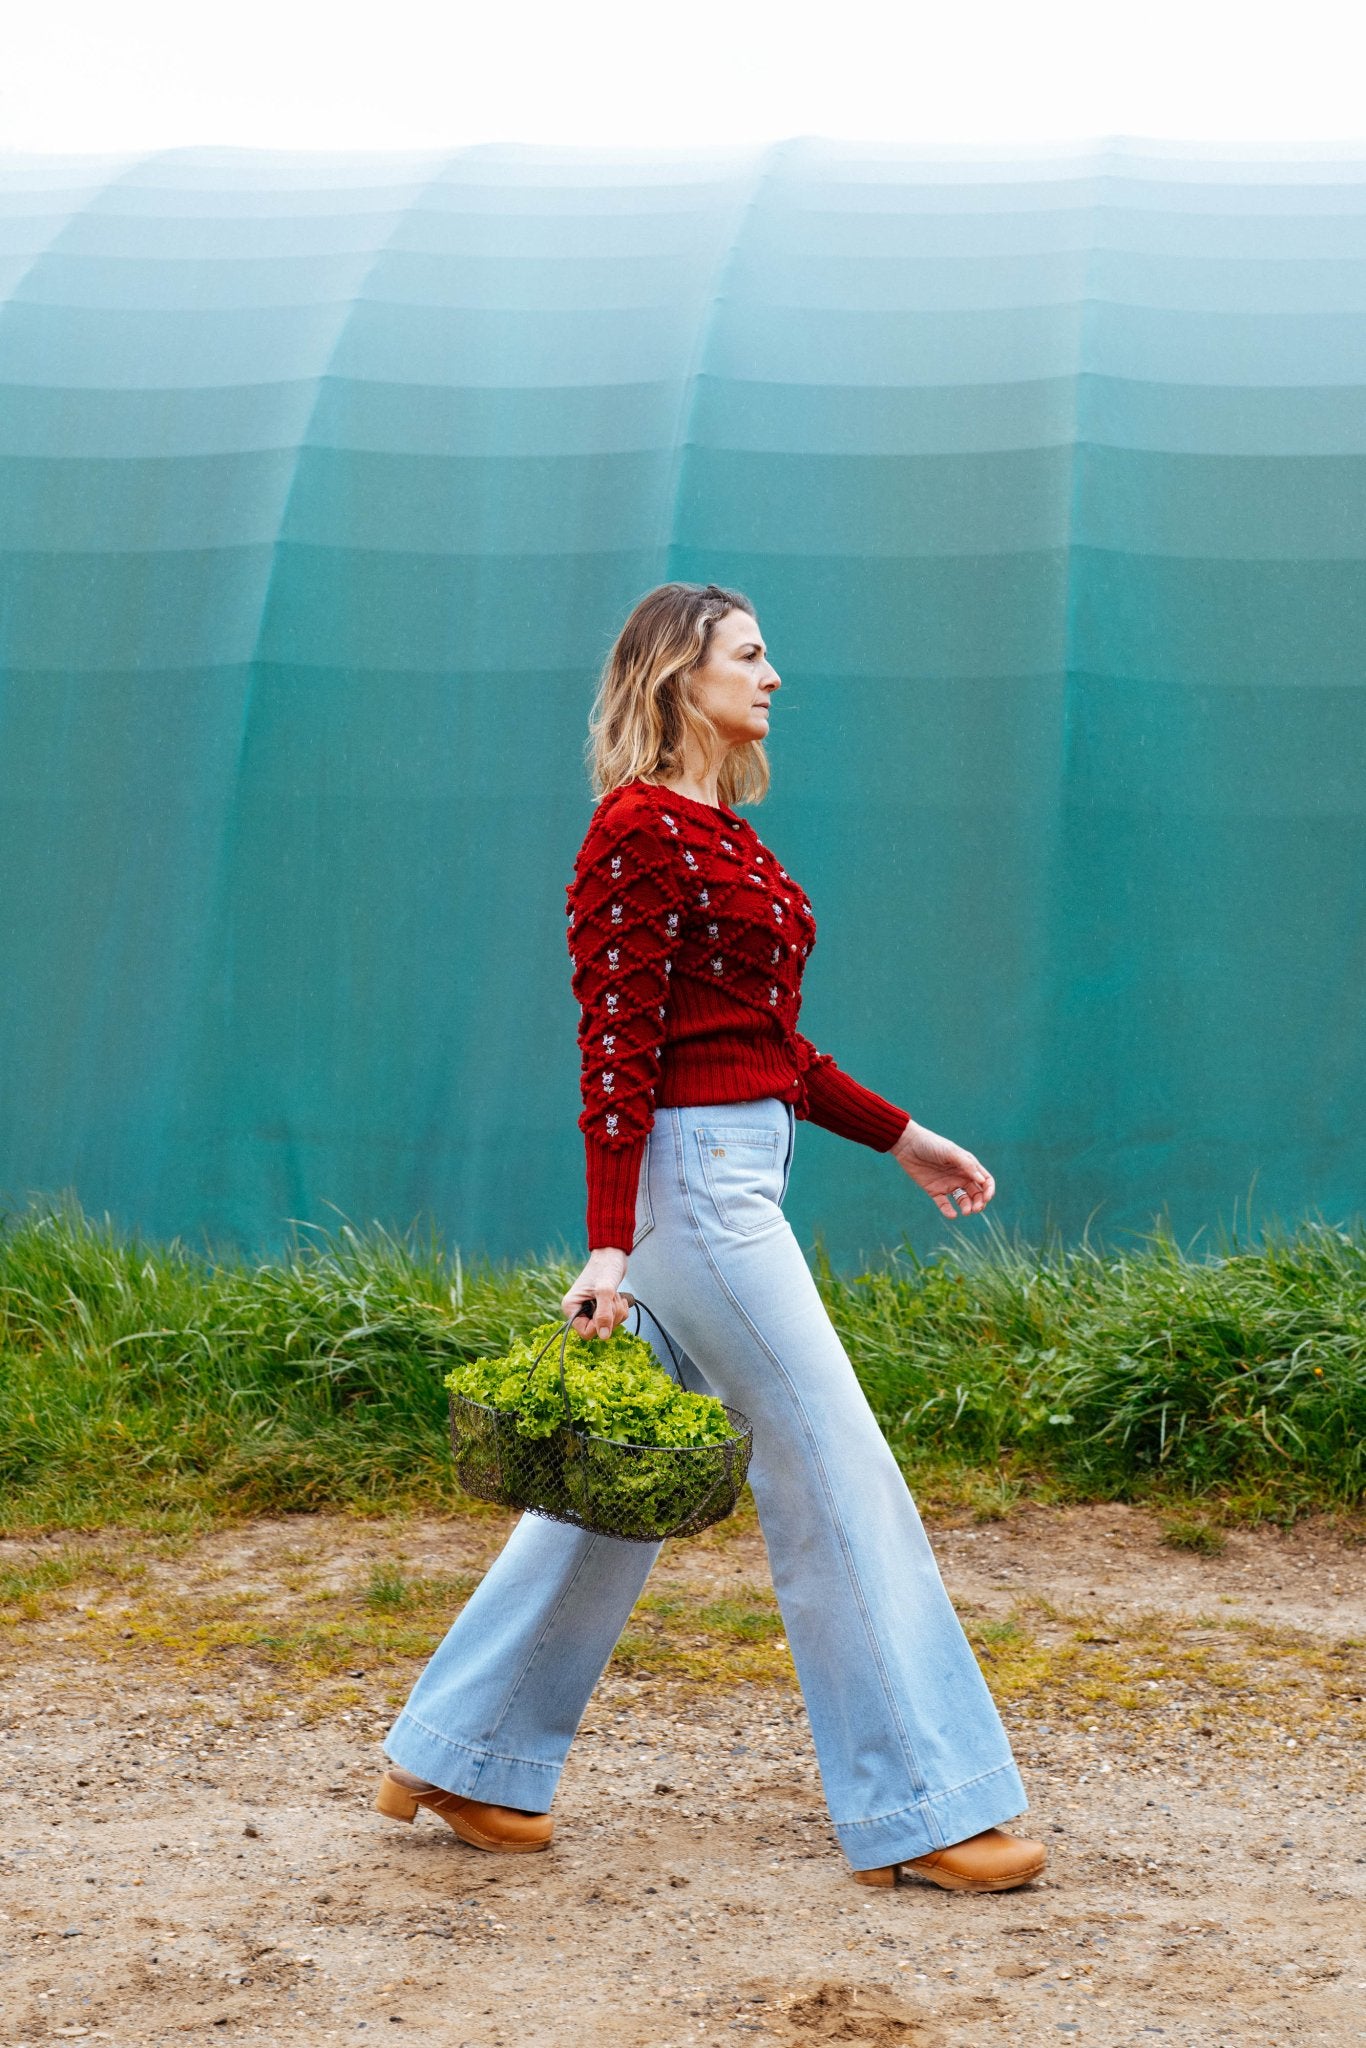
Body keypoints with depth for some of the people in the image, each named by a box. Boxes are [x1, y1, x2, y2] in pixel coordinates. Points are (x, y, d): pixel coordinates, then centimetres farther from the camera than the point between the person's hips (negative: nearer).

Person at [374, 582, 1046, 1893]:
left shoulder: (719, 834, 16)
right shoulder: (640, 830, -12)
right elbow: (616, 1048, -17)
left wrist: (899, 1137, 23)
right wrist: (609, 1246, -21)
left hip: (734, 1173, 10)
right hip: (689, 1175, -10)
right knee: (837, 1476, -5)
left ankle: (456, 1758, 22)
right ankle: (915, 1809, 3)